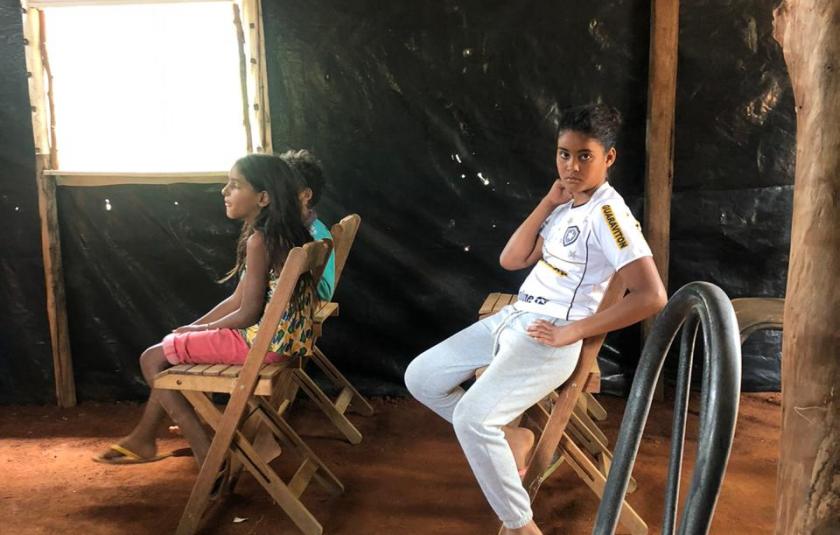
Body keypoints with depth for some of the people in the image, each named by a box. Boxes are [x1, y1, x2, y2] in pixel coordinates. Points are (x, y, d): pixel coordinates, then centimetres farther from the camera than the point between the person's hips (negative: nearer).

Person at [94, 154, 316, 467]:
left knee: (152, 359, 1)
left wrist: (200, 329, -3)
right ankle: (142, 440, 29)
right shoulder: (279, 234, 10)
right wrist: (192, 329, 10)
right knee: (172, 348, 22)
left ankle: (206, 455, 3)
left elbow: (247, 314, -20)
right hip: (276, 334, 10)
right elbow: (238, 300, 13)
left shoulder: (258, 240, -20)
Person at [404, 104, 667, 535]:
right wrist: (548, 202, -1)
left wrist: (573, 331, -18)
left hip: (548, 340, -9)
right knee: (420, 377, 7)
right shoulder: (565, 206, 11)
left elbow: (652, 297, -24)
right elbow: (511, 260, 7)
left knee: (471, 418, -26)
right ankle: (509, 436, 19)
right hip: (512, 319, 9)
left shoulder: (607, 212, -15)